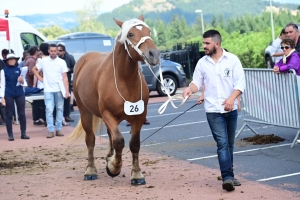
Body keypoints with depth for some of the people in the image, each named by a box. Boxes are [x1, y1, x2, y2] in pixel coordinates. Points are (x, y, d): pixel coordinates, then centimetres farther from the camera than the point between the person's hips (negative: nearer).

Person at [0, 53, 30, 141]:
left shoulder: (19, 70, 8)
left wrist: (21, 80, -8)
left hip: (20, 94, 3)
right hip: (9, 95, -3)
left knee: (22, 114, 4)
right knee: (9, 115, 2)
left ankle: (23, 133, 11)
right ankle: (10, 135, 6)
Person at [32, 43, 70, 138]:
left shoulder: (61, 62, 1)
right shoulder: (43, 61, 4)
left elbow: (65, 78, -1)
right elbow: (34, 69, 19)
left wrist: (67, 91, -8)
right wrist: (40, 78, 6)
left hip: (59, 90, 0)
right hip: (48, 90, 0)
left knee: (59, 109, 5)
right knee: (49, 110, -5)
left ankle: (58, 129, 13)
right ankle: (50, 130, -3)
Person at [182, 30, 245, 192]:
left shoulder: (232, 60, -3)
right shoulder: (202, 63, 3)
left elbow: (240, 83, -6)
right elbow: (197, 83, 5)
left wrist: (232, 98, -22)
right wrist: (190, 89, -18)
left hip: (231, 109, 1)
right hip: (213, 111, -1)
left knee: (230, 144, 13)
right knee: (222, 143, -12)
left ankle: (229, 175, 25)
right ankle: (227, 177, -17)